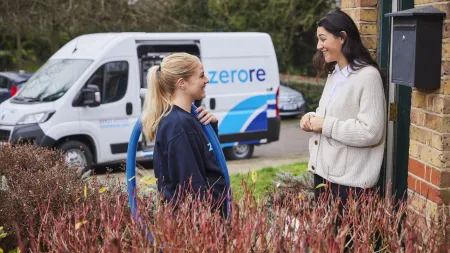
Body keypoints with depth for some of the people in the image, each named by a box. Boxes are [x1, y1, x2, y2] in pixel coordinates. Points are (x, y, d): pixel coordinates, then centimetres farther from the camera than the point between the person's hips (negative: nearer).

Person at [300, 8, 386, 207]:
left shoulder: (368, 76, -16)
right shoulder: (334, 74, 13)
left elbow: (371, 132, -23)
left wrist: (325, 125, -18)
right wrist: (312, 117, 2)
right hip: (323, 172, 9)